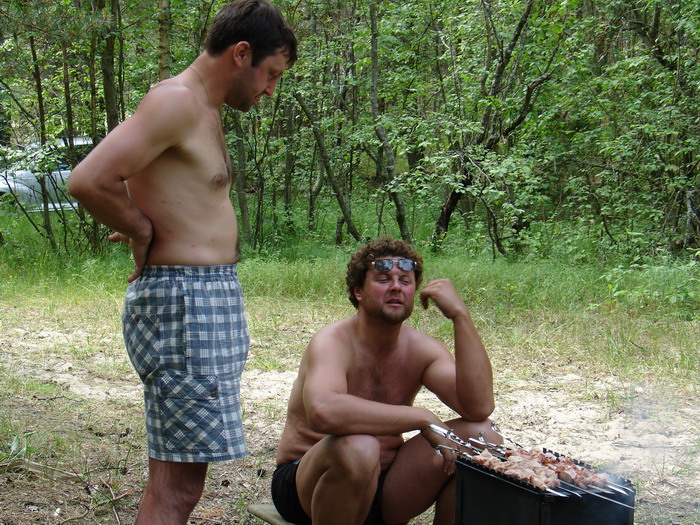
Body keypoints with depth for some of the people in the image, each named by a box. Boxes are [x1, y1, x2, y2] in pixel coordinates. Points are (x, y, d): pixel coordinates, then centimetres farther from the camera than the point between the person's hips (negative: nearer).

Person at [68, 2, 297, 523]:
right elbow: (88, 180, -25)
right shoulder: (177, 100, -14)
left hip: (212, 298, 10)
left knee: (180, 474, 17)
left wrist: (144, 231, 12)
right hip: (184, 301, -10)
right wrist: (144, 233, -9)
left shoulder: (205, 111, 17)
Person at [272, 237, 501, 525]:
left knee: (481, 435, -12)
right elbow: (324, 411, -41)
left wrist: (460, 316, -23)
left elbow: (479, 407, -19)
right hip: (307, 484, -5)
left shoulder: (420, 348, -3)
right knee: (358, 447, -38)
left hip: (383, 485, 5)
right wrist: (423, 419, -35)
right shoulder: (334, 341, -19)